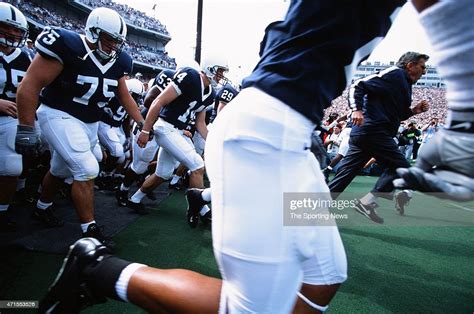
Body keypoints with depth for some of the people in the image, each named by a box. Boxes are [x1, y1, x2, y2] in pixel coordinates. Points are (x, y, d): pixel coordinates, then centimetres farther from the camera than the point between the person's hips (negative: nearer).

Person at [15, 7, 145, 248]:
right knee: (87, 170, -18)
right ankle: (89, 231, -5)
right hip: (60, 116, -7)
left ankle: (42, 208, 46)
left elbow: (125, 96, 11)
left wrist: (142, 123, 7)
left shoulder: (117, 62, -1)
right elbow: (30, 86, -19)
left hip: (90, 123, 7)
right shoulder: (68, 47, -21)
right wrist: (26, 129, -19)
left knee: (62, 169, 21)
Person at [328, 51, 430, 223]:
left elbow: (393, 114, 32)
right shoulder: (395, 74, -2)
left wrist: (413, 111, 19)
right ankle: (368, 202, -4)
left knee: (346, 172, 6)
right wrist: (357, 110, -26)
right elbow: (358, 85, -13)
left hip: (362, 132, 10)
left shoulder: (404, 84, 28)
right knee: (401, 167, -2)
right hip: (373, 131, -10)